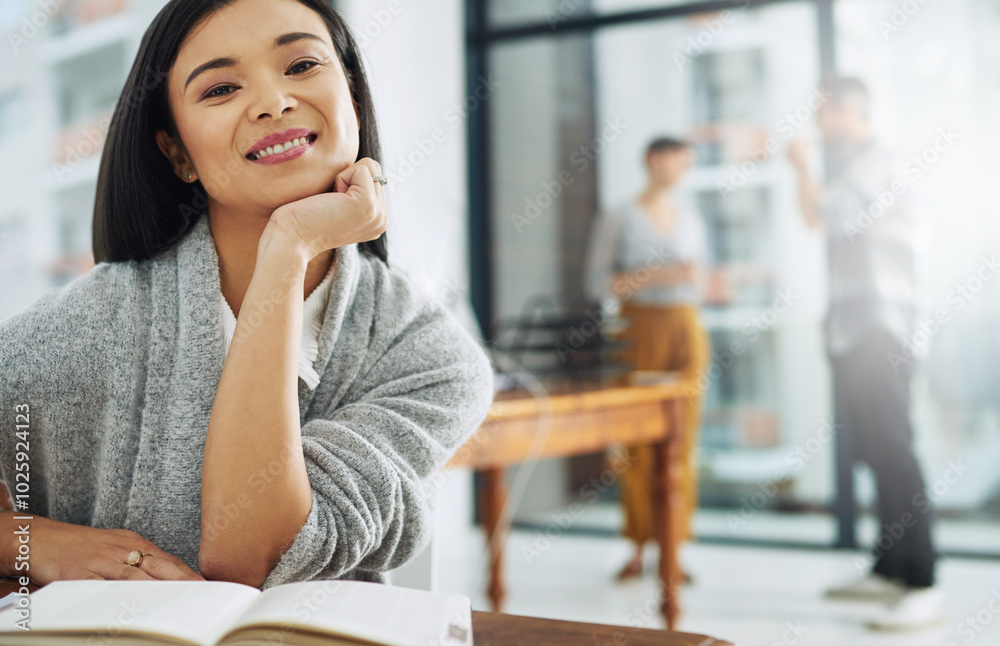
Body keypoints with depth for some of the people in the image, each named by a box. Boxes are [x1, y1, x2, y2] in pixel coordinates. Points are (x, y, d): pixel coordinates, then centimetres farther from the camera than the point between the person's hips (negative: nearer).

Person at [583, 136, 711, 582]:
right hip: (640, 328, -4)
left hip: (685, 327, 4)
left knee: (683, 439, 0)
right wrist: (656, 276, -14)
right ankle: (639, 548, 6)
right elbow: (596, 283, -6)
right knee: (639, 441, -3)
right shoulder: (617, 220, 1)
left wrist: (694, 277, -2)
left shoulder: (690, 219, 15)